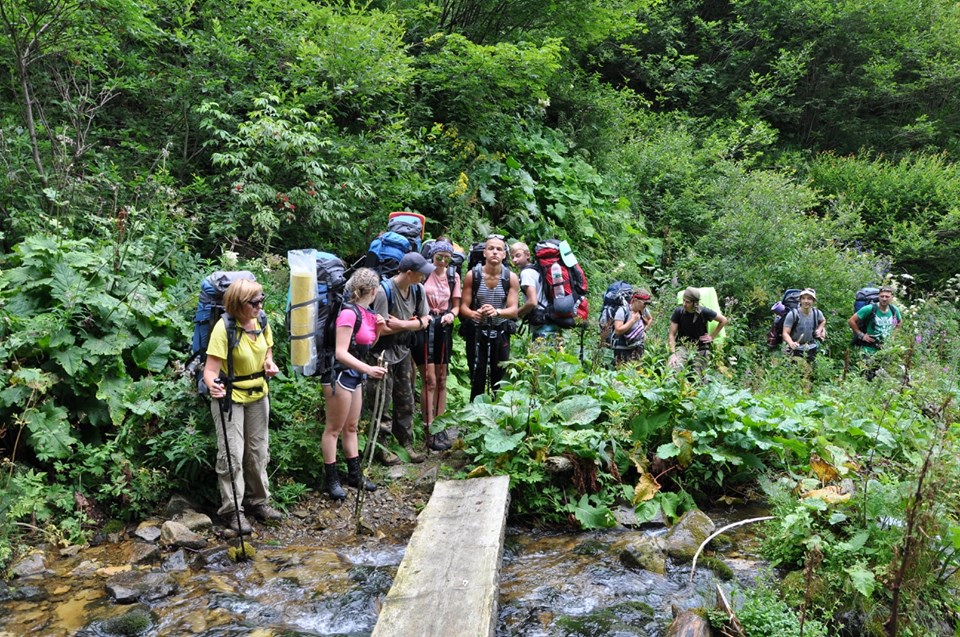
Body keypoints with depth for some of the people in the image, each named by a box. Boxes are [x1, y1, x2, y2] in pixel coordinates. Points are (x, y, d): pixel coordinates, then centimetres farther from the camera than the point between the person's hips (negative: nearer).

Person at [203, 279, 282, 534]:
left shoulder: (262, 323, -3)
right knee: (232, 454, -3)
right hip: (230, 398, -6)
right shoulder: (224, 328, -22)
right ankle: (232, 511, 10)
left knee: (258, 451, 15)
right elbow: (210, 370, -26)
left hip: (258, 396, 6)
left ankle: (258, 501, 29)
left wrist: (269, 363, -6)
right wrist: (213, 386, -47)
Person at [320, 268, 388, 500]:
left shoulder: (366, 312, 6)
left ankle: (355, 475, 26)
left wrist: (378, 329, 1)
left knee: (351, 427, 16)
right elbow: (341, 353, -25)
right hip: (339, 375, -9)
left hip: (354, 375, 9)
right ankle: (331, 480, 11)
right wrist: (368, 369, -33)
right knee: (334, 429, 2)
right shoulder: (349, 313, -21)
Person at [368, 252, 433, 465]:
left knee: (406, 400, 14)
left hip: (403, 350, 7)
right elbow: (382, 329, -23)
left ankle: (407, 443, 26)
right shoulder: (384, 291, -23)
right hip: (384, 352, -6)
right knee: (383, 402, 2)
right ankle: (381, 447, 16)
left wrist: (402, 324, -16)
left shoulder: (418, 289, -2)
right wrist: (411, 323, -14)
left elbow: (424, 321, 2)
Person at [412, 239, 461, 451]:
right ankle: (429, 431, -1)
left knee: (441, 380, 9)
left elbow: (456, 305, 12)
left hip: (443, 329, 5)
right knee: (429, 380, -7)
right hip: (424, 327, -5)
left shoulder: (453, 277, 8)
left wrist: (451, 314, -8)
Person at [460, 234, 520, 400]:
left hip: (500, 333, 1)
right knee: (477, 379, -1)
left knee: (500, 380, 3)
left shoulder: (511, 278, -4)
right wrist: (474, 314, -29)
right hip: (476, 332, -1)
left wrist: (496, 312, -31)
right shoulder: (472, 275, -6)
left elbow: (514, 310, -10)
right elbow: (463, 307, -5)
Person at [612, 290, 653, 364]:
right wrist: (633, 320, -20)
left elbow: (650, 319, 27)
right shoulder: (622, 311, -16)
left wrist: (644, 330, 12)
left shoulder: (644, 310, 2)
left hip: (638, 349, 6)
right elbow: (618, 331, -25)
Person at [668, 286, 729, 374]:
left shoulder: (704, 312, -9)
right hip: (682, 346, -1)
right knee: (671, 368, -28)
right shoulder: (678, 312, -8)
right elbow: (671, 334, -6)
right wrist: (673, 354, -16)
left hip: (701, 349, 1)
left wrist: (712, 336, 3)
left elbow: (723, 320, 7)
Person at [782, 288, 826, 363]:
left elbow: (823, 321, 22)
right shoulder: (793, 314, -19)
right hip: (795, 349, -4)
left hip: (810, 349, 5)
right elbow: (785, 333, -21)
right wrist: (791, 343, -39)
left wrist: (819, 329, 2)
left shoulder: (817, 313, -4)